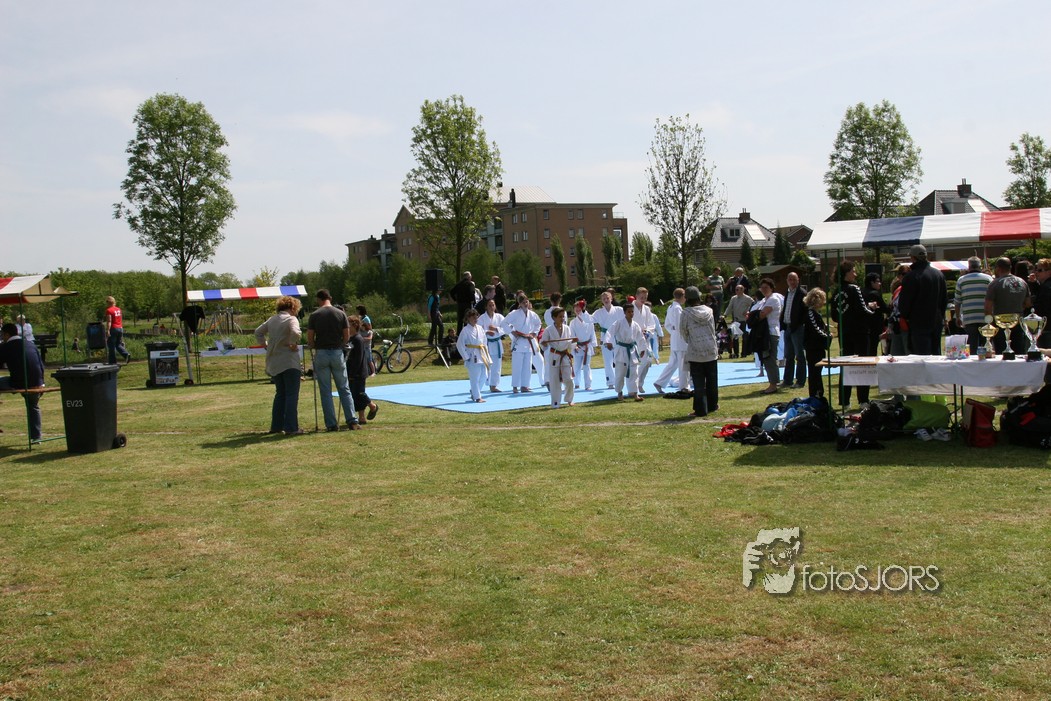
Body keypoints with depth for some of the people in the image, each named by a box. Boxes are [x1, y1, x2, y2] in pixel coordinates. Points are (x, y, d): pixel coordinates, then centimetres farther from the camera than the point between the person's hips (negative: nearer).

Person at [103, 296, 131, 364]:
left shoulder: (109, 310, -10)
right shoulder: (118, 309, 12)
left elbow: (109, 321, -17)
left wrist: (107, 331, -20)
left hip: (113, 329, -7)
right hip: (120, 328, 7)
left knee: (111, 346, 2)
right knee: (118, 345, 14)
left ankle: (113, 361, 4)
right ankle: (126, 354, -8)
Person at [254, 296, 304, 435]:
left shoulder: (272, 320, 13)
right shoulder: (291, 319, -8)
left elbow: (258, 332, 20)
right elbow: (295, 332, -27)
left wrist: (265, 345, 17)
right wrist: (293, 344, -13)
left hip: (273, 363, 7)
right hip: (289, 362, -7)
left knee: (280, 394, 17)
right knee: (292, 395, -3)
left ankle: (276, 426, 20)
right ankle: (291, 428, -7)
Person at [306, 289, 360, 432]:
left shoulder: (314, 315, -3)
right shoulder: (340, 313, 2)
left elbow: (310, 339, -4)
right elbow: (347, 337, 1)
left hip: (321, 354, -1)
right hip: (337, 353, 1)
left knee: (325, 391, 5)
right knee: (344, 389, 8)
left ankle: (331, 424, 4)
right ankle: (352, 421, 0)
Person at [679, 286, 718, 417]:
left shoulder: (685, 313, -9)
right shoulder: (708, 310, 3)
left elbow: (683, 333, 2)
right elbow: (713, 329, 13)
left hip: (695, 352, -4)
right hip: (711, 350, 4)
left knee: (699, 383, 1)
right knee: (712, 380, 16)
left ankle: (701, 410, 1)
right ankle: (712, 405, 27)